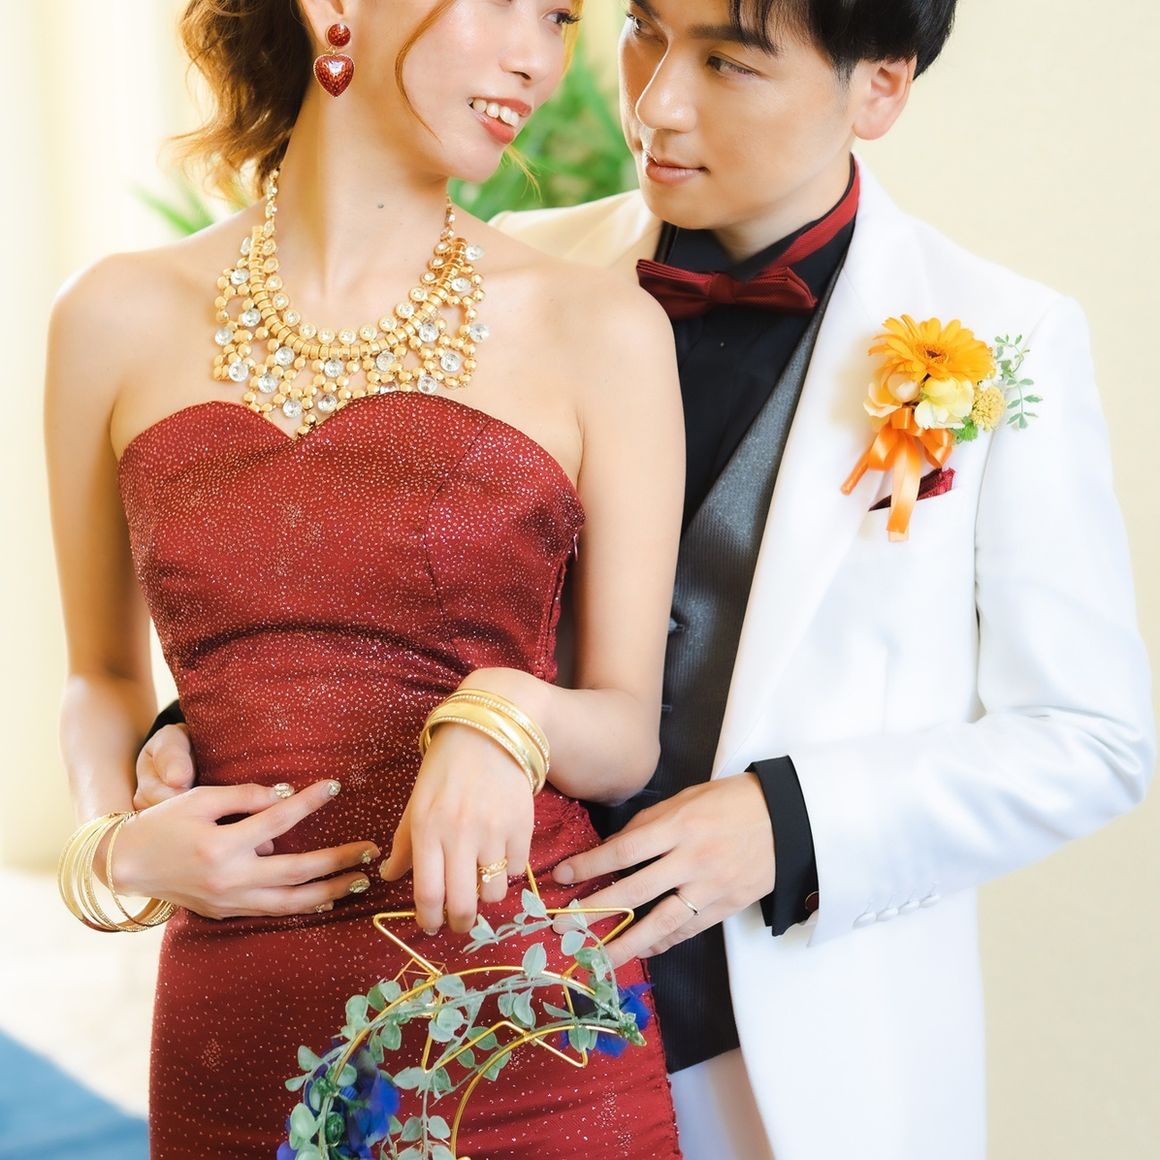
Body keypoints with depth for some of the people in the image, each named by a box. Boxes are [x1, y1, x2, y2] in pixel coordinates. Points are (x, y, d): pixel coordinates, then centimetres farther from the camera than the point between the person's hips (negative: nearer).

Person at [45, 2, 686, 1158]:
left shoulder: (599, 328, -4)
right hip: (237, 1037, 2)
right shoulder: (120, 317, 2)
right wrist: (116, 842, -5)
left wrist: (507, 715, -20)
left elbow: (628, 731, 0)